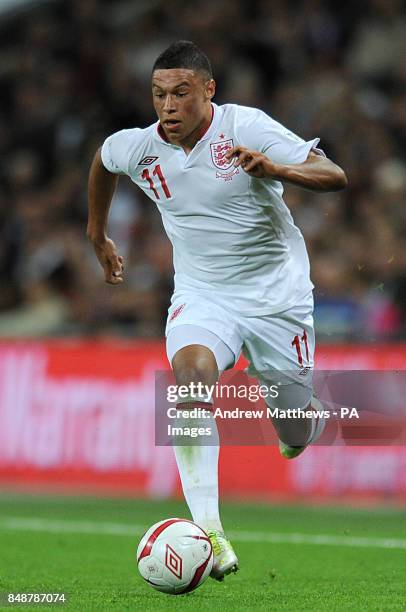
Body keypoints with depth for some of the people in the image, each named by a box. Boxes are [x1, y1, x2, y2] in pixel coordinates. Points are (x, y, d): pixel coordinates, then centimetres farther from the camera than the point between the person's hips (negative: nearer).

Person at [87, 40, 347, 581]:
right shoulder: (138, 148, -6)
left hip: (276, 292, -2)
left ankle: (303, 416, 47)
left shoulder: (248, 128, -17)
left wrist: (276, 169, -40)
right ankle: (209, 530, -36)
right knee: (189, 369, -31)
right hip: (202, 293, 2)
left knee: (297, 436, 4)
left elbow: (335, 176, -22)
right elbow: (102, 159, 19)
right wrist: (98, 236, 27)